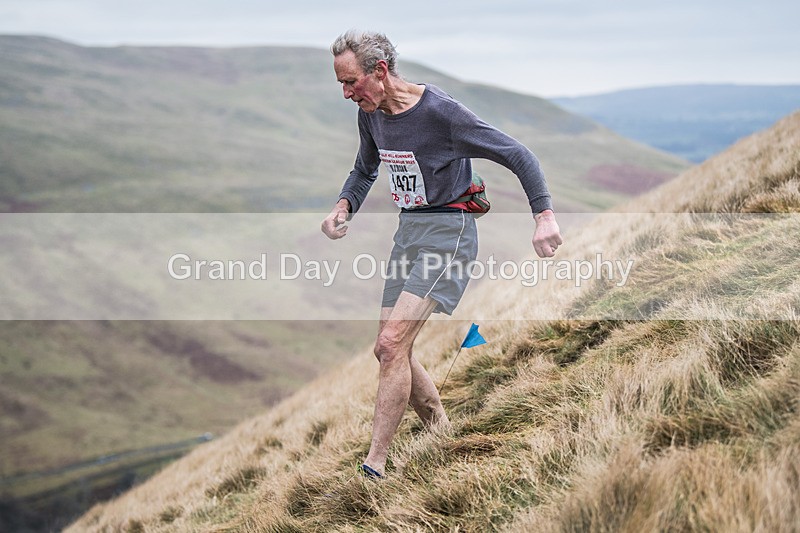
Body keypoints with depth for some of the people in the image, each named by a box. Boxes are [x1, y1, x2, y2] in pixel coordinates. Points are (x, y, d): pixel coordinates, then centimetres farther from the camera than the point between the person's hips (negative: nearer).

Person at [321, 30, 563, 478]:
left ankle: (374, 469, -14)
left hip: (448, 232, -8)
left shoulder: (441, 112, -19)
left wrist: (545, 215, -25)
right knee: (392, 352, 8)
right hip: (408, 230, 8)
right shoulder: (371, 115, 3)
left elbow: (518, 156, -14)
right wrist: (344, 207, 2)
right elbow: (365, 171, 23)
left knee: (392, 344, -19)